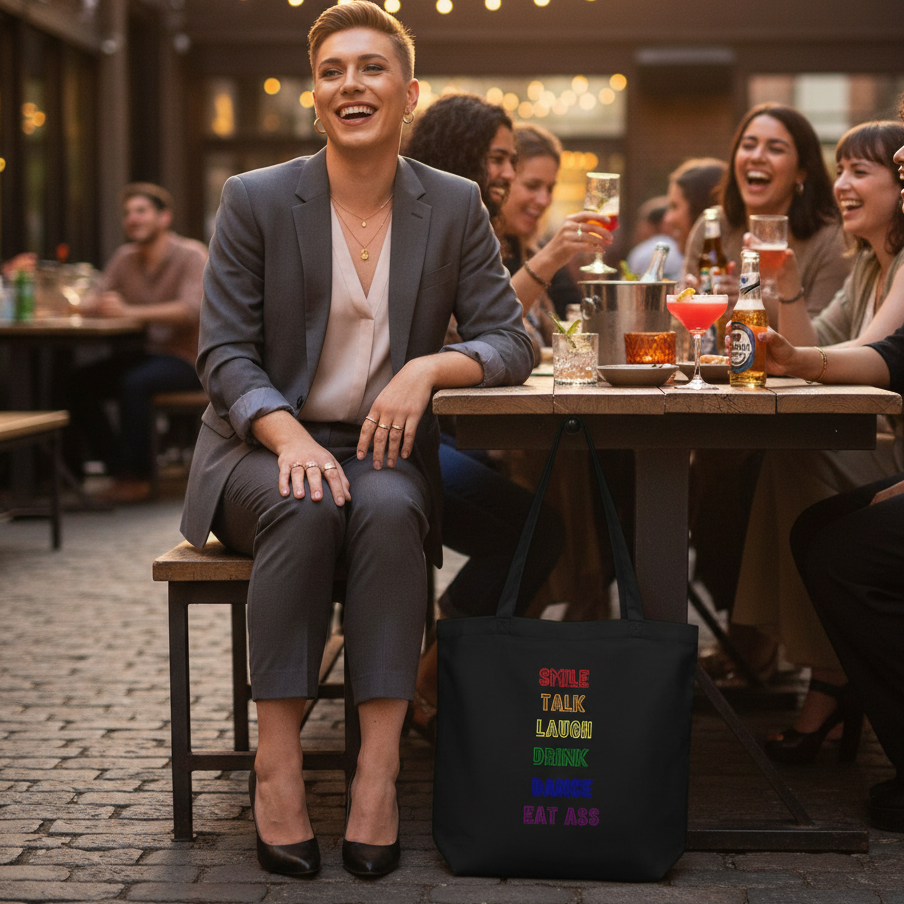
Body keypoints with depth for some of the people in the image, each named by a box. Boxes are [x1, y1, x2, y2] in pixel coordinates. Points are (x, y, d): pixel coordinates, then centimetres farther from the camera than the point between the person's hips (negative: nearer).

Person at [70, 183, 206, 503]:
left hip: (187, 358, -7)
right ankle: (120, 469, -4)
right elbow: (94, 301, 4)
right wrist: (91, 304, -23)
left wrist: (130, 311, -34)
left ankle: (138, 477, -20)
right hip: (143, 354, 7)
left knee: (134, 383, -34)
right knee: (80, 383, -14)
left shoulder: (191, 255, -10)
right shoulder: (125, 257, 10)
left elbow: (192, 309, -26)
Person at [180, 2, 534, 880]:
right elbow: (224, 353, -4)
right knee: (306, 509, -34)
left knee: (389, 509, -33)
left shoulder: (455, 206, 5)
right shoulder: (255, 199, 0)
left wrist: (429, 368, -20)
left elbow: (509, 340, 2)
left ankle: (379, 764, -31)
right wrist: (289, 436, -24)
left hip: (384, 447, 1)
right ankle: (276, 758, -26)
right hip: (265, 446, -1)